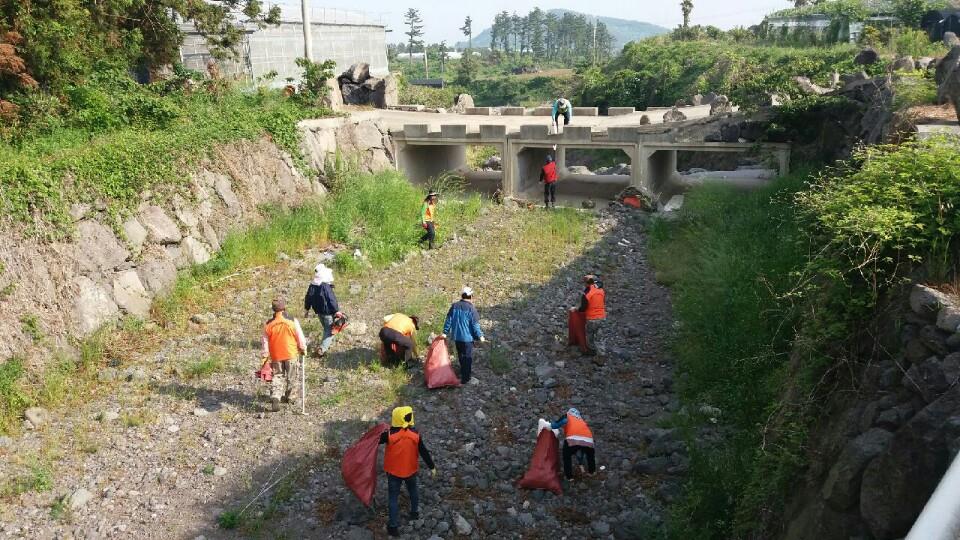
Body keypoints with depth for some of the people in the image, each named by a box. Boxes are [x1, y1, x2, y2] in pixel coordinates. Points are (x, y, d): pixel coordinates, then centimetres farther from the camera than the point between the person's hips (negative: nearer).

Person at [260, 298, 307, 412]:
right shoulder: (293, 321, -12)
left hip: (275, 356, 1)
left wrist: (265, 356, 10)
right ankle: (286, 396, 28)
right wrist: (303, 349, 11)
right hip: (291, 354, -1)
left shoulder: (268, 324, -6)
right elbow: (300, 338, -6)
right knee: (290, 376, 16)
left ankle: (275, 398, -12)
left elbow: (265, 342, 1)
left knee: (277, 376, 8)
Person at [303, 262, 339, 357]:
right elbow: (332, 300, -23)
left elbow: (307, 298, 7)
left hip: (319, 311, 7)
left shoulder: (312, 286, -2)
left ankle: (328, 342, 38)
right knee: (330, 330, 3)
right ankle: (323, 348, -5)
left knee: (326, 328, 25)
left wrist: (306, 310, 19)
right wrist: (337, 311, -14)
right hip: (328, 312, -7)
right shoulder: (326, 287, -26)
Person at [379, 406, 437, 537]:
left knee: (393, 497, 10)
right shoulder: (415, 434, -17)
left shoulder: (389, 435, -24)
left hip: (394, 471, -2)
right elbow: (424, 452, -11)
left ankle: (393, 526, 14)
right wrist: (432, 467, 0)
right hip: (410, 470, 2)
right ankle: (415, 513, 47)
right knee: (413, 490, 29)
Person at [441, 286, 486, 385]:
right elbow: (475, 324, -14)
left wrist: (445, 332, 12)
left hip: (456, 336, 6)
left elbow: (448, 320, 4)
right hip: (467, 337, -6)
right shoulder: (471, 309, -16)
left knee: (461, 355, 22)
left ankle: (464, 372, 38)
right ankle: (466, 378, 7)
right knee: (468, 357, 3)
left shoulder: (454, 306, 0)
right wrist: (480, 336, -5)